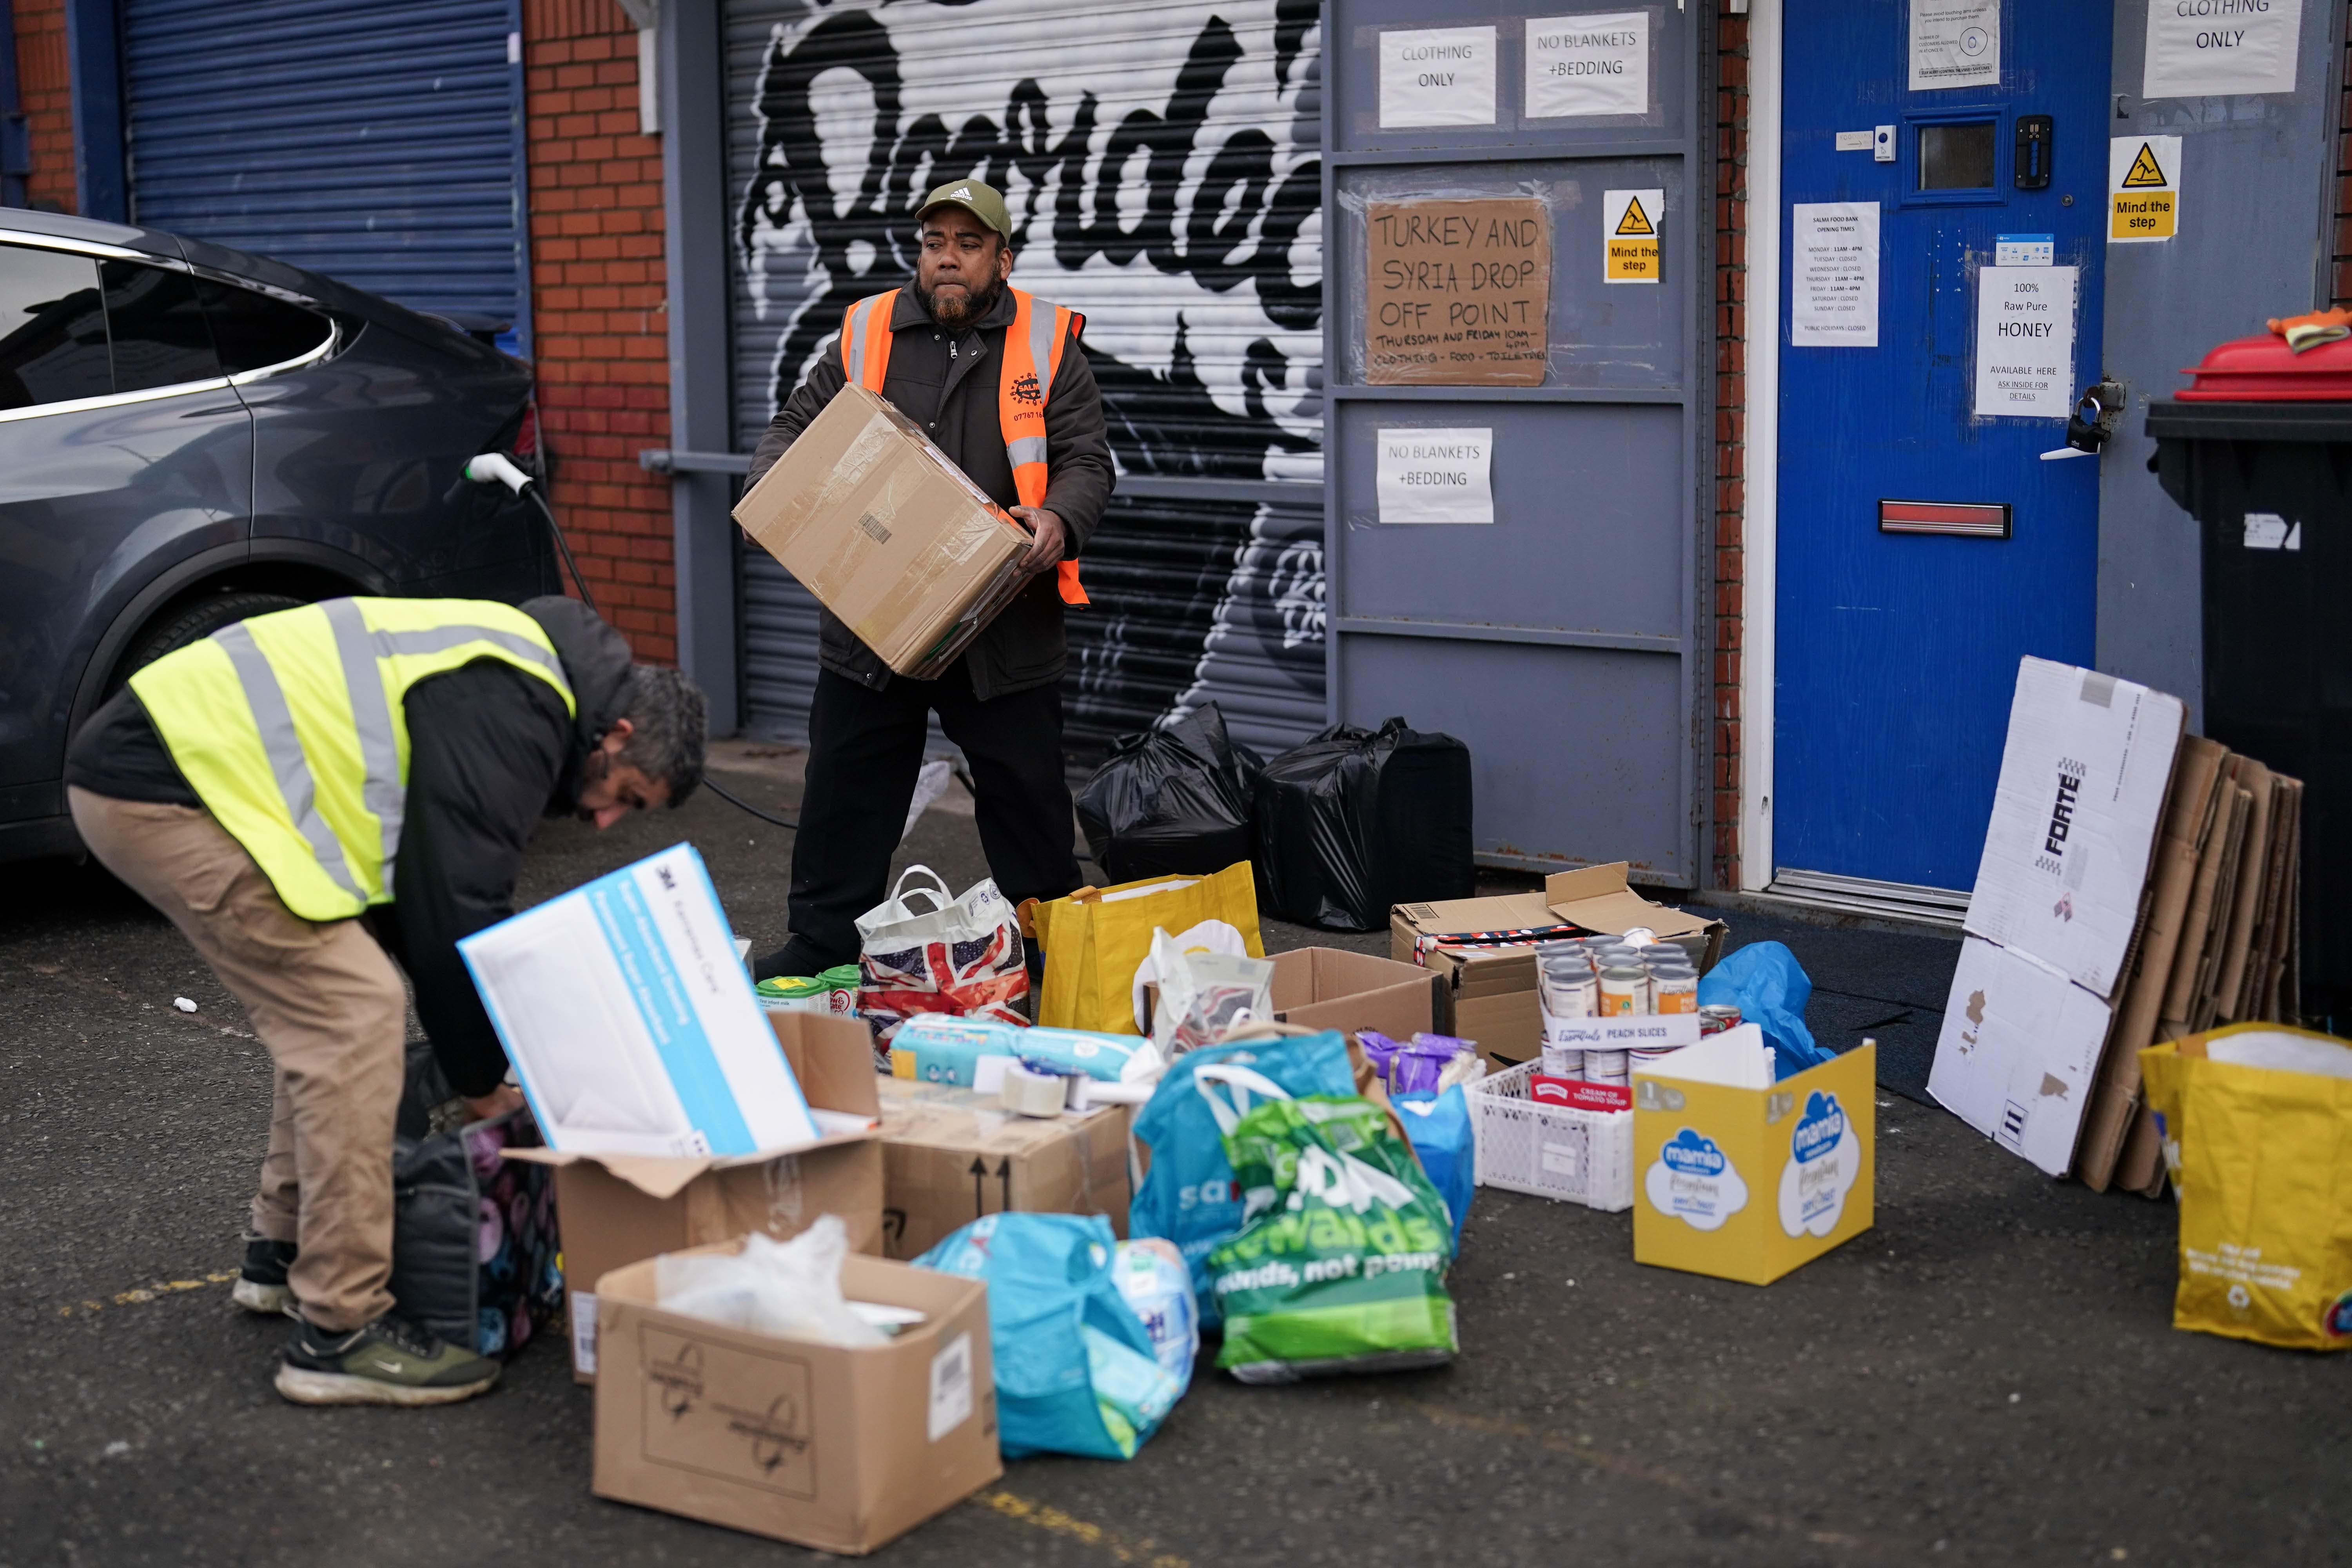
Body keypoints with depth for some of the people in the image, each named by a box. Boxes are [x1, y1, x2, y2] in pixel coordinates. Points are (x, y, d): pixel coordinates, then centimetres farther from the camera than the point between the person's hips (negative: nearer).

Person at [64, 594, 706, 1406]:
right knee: (357, 1015, -12)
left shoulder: (513, 670, 18)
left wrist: (474, 1055, 21)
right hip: (165, 787, -11)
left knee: (325, 1003, 17)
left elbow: (422, 884, 24)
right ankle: (339, 1334, -7)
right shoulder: (511, 710, -14)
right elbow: (459, 905, -15)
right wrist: (481, 1079, -2)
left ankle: (283, 1255, 30)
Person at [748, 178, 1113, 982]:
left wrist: (1058, 520, -24)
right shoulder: (866, 333, 7)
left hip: (1005, 628, -2)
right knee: (846, 789, 9)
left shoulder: (1047, 343, 2)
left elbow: (1087, 462, -3)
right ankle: (822, 942, 23)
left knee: (1027, 795, 8)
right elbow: (792, 428, 11)